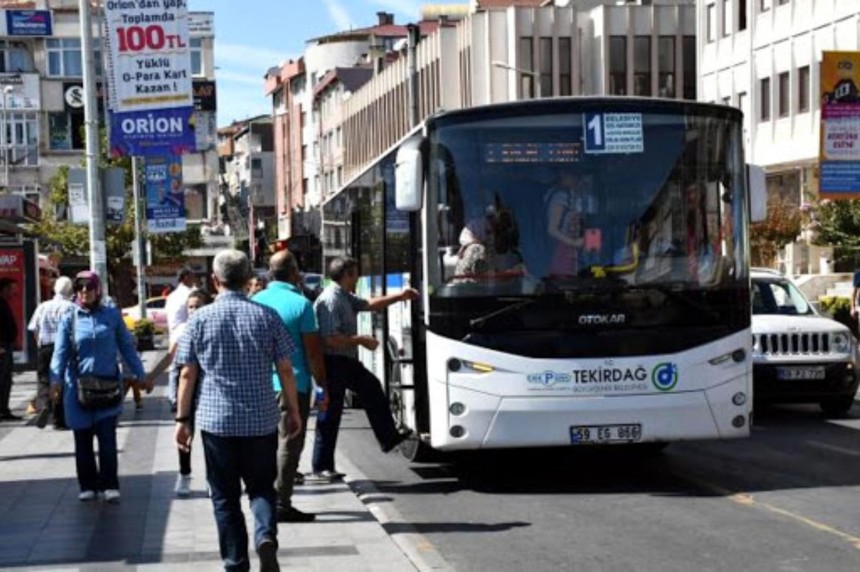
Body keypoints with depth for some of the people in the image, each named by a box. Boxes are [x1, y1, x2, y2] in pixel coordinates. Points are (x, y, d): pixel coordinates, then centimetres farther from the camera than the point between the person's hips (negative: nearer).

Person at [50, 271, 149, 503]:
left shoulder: (112, 315, 3)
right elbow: (60, 352, -3)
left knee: (107, 438, -5)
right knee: (83, 439, 8)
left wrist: (140, 375, 5)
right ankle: (87, 485, 18)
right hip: (78, 386, 1)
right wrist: (56, 379, -18)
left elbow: (127, 347, 7)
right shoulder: (69, 319, 2)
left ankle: (109, 485, 2)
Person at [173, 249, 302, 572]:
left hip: (216, 421, -1)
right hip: (261, 421, 1)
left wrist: (182, 419, 6)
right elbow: (285, 369, 1)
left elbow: (187, 374, -1)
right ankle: (266, 537, -13)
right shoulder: (267, 316, -1)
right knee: (261, 487, 14)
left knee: (225, 497, 10)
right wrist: (293, 410, 11)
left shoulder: (200, 319, -2)